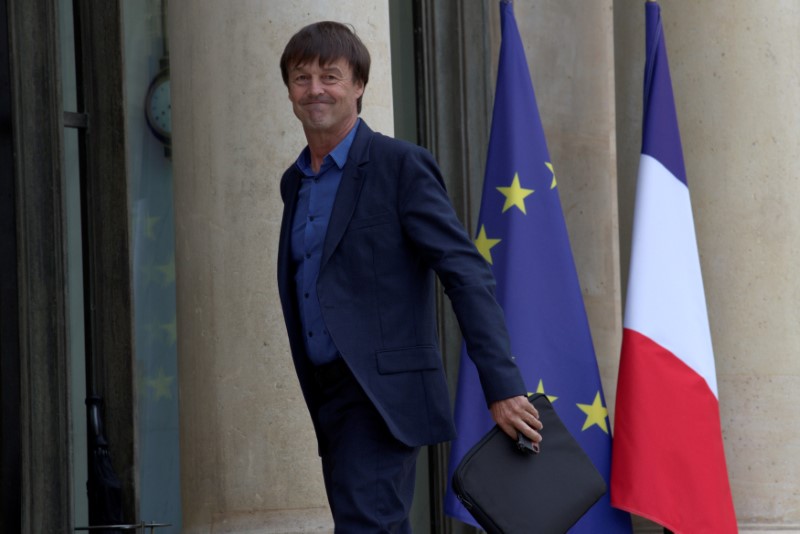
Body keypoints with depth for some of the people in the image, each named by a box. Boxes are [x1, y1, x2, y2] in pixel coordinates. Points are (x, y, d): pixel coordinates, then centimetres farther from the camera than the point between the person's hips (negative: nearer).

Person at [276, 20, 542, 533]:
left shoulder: (401, 166, -8)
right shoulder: (294, 183, 15)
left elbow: (469, 275, -13)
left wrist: (503, 387, -19)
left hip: (383, 397, -8)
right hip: (329, 400, 8)